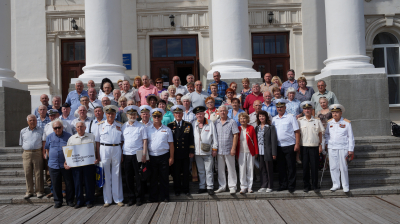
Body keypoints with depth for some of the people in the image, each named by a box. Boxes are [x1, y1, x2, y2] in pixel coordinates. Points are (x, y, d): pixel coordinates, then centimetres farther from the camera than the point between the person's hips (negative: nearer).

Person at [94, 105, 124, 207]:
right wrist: (98, 155, -2)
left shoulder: (119, 125, 8)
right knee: (106, 175, 3)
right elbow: (97, 141, 4)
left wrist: (122, 152, 2)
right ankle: (107, 199, 14)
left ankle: (118, 199, 13)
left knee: (117, 174, 4)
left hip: (116, 150, 1)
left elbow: (122, 140, 11)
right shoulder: (100, 125, 5)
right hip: (104, 150, -1)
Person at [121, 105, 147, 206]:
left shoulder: (141, 126, 1)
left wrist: (144, 155, -7)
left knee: (139, 178, 2)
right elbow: (122, 141, 10)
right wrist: (121, 154, 3)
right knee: (128, 178, 8)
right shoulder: (123, 126, 9)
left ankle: (139, 198, 15)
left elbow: (145, 141, -1)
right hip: (126, 155, 3)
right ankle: (131, 198, 20)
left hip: (137, 155, -3)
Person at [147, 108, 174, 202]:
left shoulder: (167, 130, 6)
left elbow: (171, 144, 5)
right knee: (153, 178, 7)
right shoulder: (148, 129, 7)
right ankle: (153, 197, 18)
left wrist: (171, 157, -1)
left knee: (164, 178, 5)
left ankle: (165, 197, 15)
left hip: (164, 156, -1)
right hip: (152, 156, 1)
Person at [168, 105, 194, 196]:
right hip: (175, 153, -1)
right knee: (176, 173, 7)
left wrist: (191, 151, -2)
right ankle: (177, 189, 21)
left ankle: (185, 189, 22)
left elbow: (191, 139, 5)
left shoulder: (188, 125, 6)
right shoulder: (170, 126, 2)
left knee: (186, 172, 9)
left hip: (186, 154, 1)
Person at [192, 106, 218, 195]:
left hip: (208, 152, -3)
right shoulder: (193, 124, 9)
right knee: (200, 171, 11)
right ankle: (202, 187, 20)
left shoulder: (210, 123, 1)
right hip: (197, 152, 3)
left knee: (209, 170, 2)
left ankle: (210, 187, 11)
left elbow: (214, 137, 1)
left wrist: (214, 149, -2)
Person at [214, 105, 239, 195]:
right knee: (220, 169, 10)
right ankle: (222, 186, 20)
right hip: (219, 150, 4)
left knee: (231, 169, 3)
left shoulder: (232, 122, -1)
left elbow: (235, 136, -5)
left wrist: (233, 148, -11)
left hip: (229, 150, -4)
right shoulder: (216, 123, 10)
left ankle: (232, 187, 11)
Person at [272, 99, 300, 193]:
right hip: (278, 146, 4)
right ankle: (283, 185, 20)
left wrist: (297, 144, -10)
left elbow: (297, 131, -2)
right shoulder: (274, 119, 13)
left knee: (291, 167, 1)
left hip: (289, 146, -4)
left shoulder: (290, 117, 1)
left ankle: (291, 186, 10)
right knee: (281, 167, 10)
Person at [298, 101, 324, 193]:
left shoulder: (317, 120, 6)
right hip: (304, 147, 0)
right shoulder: (299, 121, 4)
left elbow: (320, 133, 10)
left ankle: (315, 186, 12)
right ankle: (306, 185, 15)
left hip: (314, 146, 0)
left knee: (314, 167, 1)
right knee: (305, 167, 4)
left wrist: (320, 145, 4)